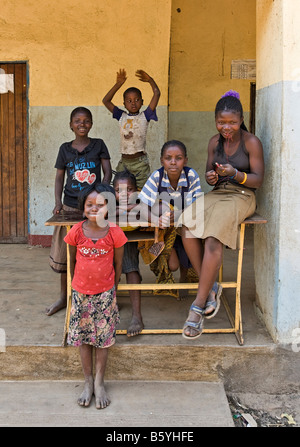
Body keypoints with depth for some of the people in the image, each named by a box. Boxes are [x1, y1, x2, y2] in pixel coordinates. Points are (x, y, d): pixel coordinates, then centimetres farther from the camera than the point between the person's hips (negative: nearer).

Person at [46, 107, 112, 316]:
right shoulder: (65, 149, 7)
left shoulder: (99, 145, 3)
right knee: (65, 253, 8)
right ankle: (64, 297, 23)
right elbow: (59, 177, 10)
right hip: (70, 207, 2)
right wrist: (58, 202, -3)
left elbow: (108, 173, -1)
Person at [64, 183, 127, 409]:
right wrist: (76, 284, 12)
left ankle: (99, 383, 21)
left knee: (103, 338, 7)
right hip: (81, 292, 2)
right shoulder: (77, 231, -8)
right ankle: (88, 382, 24)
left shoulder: (114, 233, -12)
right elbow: (72, 260, 6)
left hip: (105, 293, -2)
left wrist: (112, 289, 5)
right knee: (83, 338, 10)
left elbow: (118, 263, -1)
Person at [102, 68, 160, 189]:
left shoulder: (144, 116, 3)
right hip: (124, 162, 3)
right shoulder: (122, 116, 9)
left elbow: (157, 94, -2)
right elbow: (106, 101, 6)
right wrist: (119, 84, 2)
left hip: (140, 162, -2)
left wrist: (150, 80, 3)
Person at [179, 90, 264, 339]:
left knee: (213, 240, -31)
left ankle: (198, 306, -26)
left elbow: (258, 180, -5)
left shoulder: (251, 142, -3)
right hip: (217, 194, 5)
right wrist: (210, 177, -7)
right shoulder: (215, 142, 12)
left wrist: (235, 173, -23)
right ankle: (210, 287, -13)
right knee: (188, 227, -26)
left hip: (242, 197, -5)